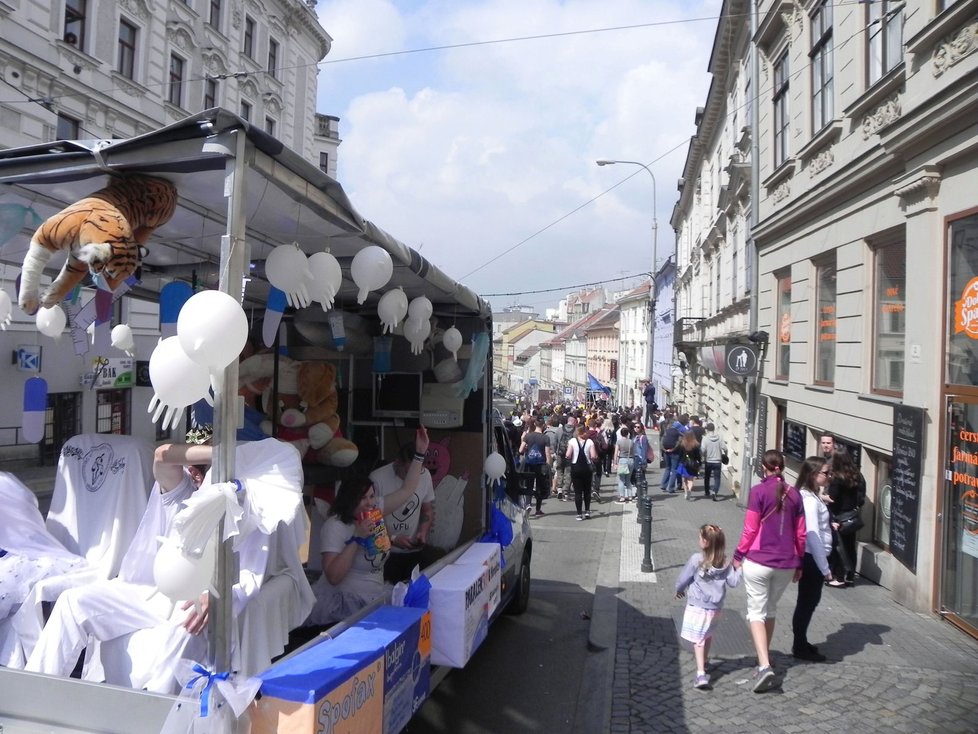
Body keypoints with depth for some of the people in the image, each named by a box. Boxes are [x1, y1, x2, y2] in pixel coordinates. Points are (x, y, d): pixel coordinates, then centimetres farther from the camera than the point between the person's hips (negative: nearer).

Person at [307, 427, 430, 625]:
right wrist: (356, 539, -26)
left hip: (372, 599, 8)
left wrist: (419, 454, 4)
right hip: (340, 602, -8)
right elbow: (333, 577, -22)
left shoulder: (376, 509, 5)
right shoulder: (335, 526, -15)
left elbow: (407, 490, 11)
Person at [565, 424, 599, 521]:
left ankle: (579, 513, 3)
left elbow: (568, 456, -12)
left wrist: (570, 461, 7)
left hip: (575, 468, -1)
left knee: (577, 491, 3)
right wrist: (594, 462, 7)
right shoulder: (590, 442, -6)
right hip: (587, 468, 1)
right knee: (587, 491, 16)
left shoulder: (572, 442, -6)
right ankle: (587, 511, 15)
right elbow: (593, 457, -13)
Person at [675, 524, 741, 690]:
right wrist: (738, 569, 14)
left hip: (697, 606, -5)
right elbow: (733, 582, -1)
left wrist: (679, 590, 11)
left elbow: (682, 579, -8)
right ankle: (704, 661, 47)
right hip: (715, 607, 5)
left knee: (698, 640, -1)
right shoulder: (725, 563, -5)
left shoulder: (696, 559, -16)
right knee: (707, 635, 27)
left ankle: (701, 674, -13)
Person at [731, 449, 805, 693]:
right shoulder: (794, 494, 4)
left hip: (758, 561, -5)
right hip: (787, 564, 5)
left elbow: (750, 529, -10)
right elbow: (800, 534, 8)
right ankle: (764, 657, 30)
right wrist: (799, 563, 19)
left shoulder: (759, 491, -10)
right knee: (770, 609, 21)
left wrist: (738, 555, 1)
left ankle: (765, 666, -12)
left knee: (756, 612, 2)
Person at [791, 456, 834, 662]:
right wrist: (825, 568, -20)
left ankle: (801, 643, 31)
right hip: (811, 558, -10)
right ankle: (800, 647, 16)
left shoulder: (811, 496, 10)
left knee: (809, 600, 18)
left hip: (810, 557, 10)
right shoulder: (810, 500, -21)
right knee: (807, 601, 3)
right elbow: (813, 536, -23)